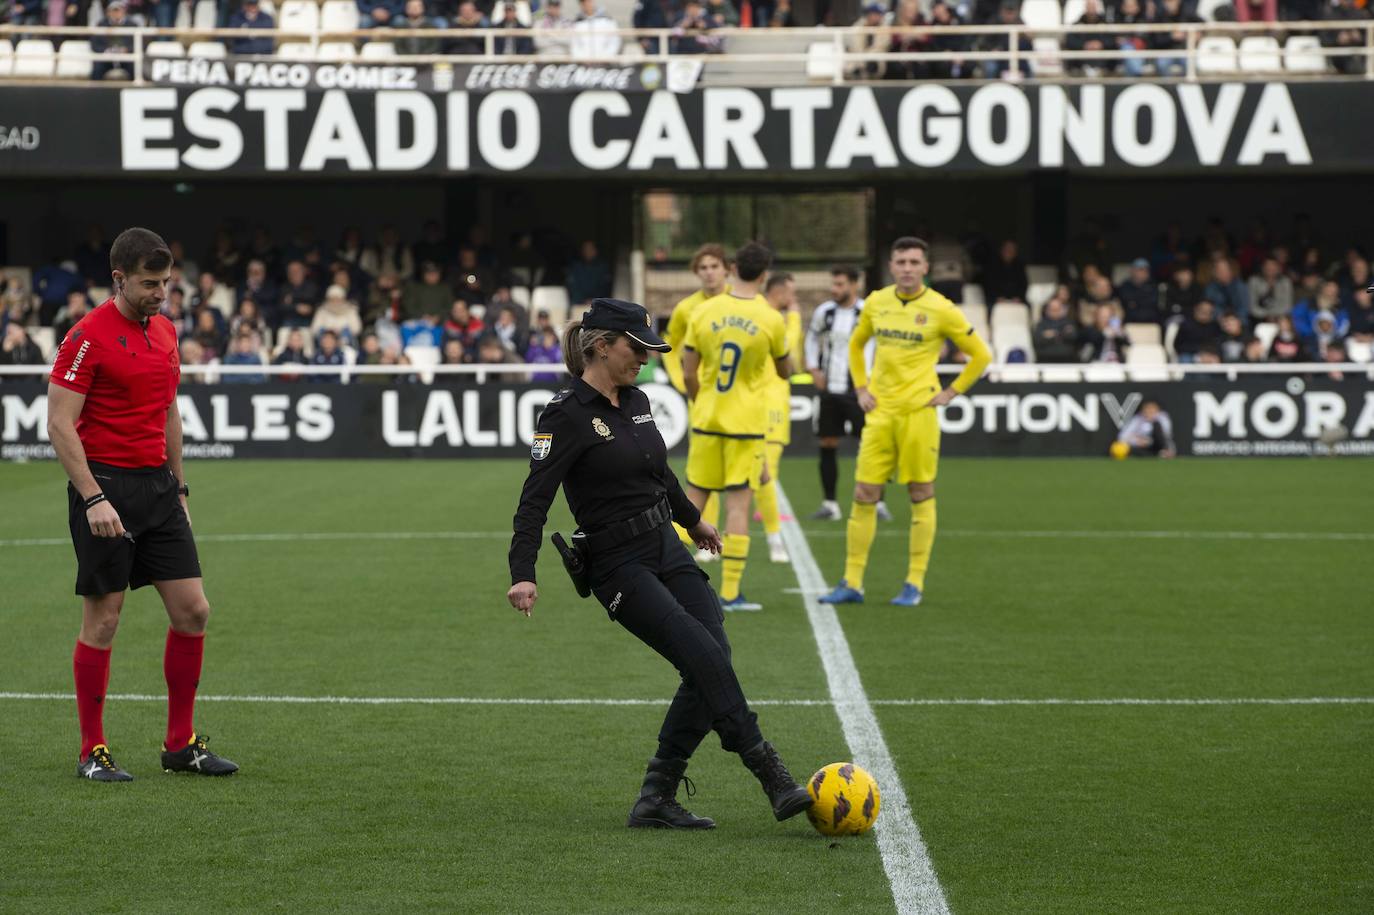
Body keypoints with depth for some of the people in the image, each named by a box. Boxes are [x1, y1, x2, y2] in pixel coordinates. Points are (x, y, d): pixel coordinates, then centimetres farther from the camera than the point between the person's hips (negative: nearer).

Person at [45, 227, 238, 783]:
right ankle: (92, 753, 7)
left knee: (192, 611, 2)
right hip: (105, 486, -7)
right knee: (102, 621, -3)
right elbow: (60, 424, -14)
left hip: (158, 485, 7)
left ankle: (181, 744, 12)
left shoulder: (165, 331, 11)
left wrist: (179, 487, 18)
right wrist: (93, 499, -21)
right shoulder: (88, 336, -11)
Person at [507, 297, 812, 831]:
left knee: (712, 664, -5)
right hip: (620, 567, -8)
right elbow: (535, 499, -18)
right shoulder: (568, 415, -13)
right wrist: (523, 576, -28)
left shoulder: (636, 402, 11)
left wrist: (692, 520, 42)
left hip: (667, 550, 8)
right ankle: (773, 780, -18)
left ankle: (656, 801, 3)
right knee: (705, 657, -20)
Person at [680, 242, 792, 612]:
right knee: (738, 504, 0)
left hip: (706, 419, 2)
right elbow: (785, 371, 7)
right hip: (747, 423, -2)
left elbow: (689, 374, 0)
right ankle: (730, 593, -2)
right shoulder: (771, 320, -8)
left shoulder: (704, 312, -4)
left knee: (694, 498, 12)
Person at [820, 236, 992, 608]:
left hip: (918, 410, -4)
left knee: (921, 495, 1)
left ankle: (915, 584, 8)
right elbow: (856, 344, 24)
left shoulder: (941, 309, -5)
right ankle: (852, 583, 7)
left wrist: (951, 393, -2)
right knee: (863, 494, 1)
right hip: (880, 412, 4)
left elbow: (980, 354, 2)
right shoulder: (876, 303, 7)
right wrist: (861, 387, 13)